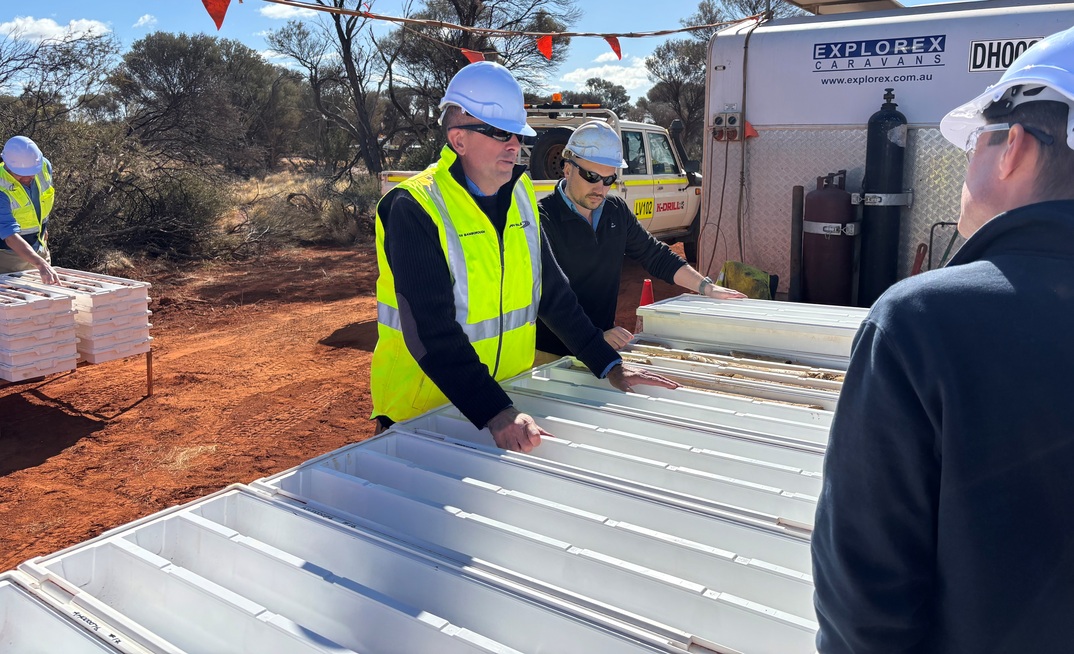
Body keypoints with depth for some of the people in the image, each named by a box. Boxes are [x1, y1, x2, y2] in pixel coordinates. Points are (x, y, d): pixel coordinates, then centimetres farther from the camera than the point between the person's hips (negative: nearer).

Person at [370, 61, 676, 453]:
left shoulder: (520, 194, 3)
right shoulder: (416, 208, -19)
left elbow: (553, 292, 7)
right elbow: (431, 332, -27)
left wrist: (609, 365, 1)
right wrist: (495, 414, -36)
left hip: (508, 396, 6)